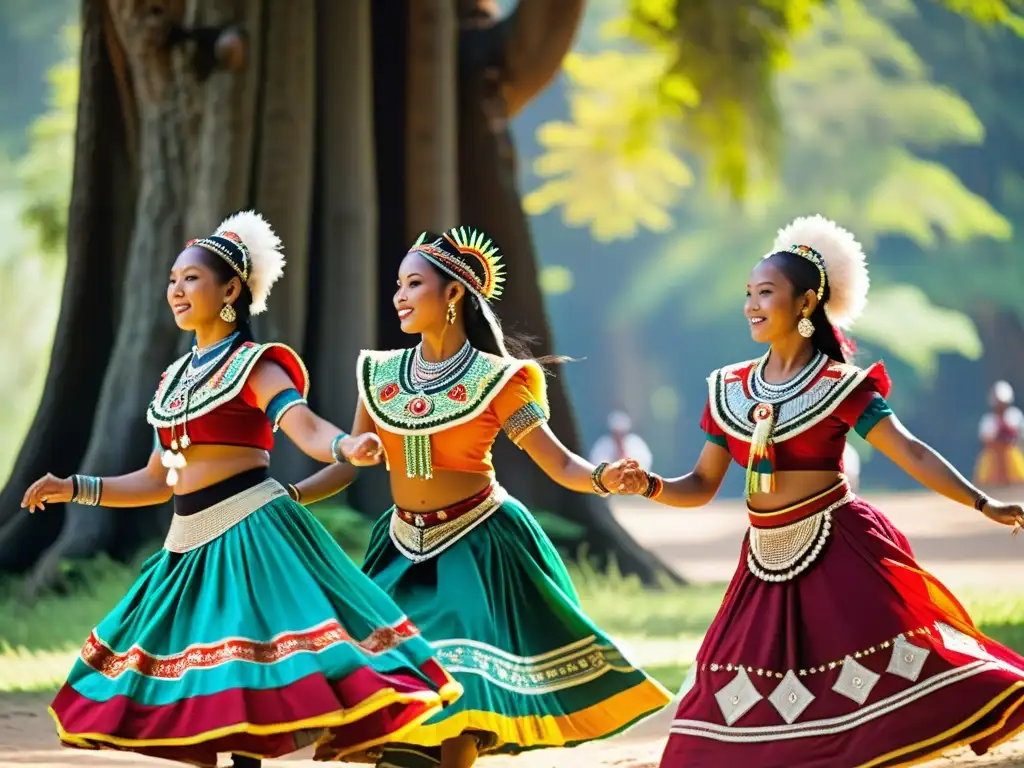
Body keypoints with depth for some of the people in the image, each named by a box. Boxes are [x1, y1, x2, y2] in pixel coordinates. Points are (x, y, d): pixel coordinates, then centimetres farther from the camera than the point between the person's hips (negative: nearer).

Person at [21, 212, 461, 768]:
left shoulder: (255, 366, -3)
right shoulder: (175, 378, 17)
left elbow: (306, 429, -20)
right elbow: (158, 480, 23)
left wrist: (348, 448, -41)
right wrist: (75, 489, 21)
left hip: (251, 533, -8)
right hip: (190, 542, 8)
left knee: (246, 683, -16)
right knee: (202, 697, 8)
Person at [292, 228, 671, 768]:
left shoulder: (496, 379, -8)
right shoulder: (380, 375, 3)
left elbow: (560, 464, -11)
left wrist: (603, 479, -31)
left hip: (476, 547, -4)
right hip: (405, 551, 4)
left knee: (462, 687, -9)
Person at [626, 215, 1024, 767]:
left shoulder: (839, 386, -7)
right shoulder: (729, 390, 6)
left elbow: (912, 454, -14)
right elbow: (702, 485, 11)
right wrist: (650, 487, -9)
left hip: (841, 554, -5)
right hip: (769, 564, 5)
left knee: (899, 662, -17)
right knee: (730, 705, 4)